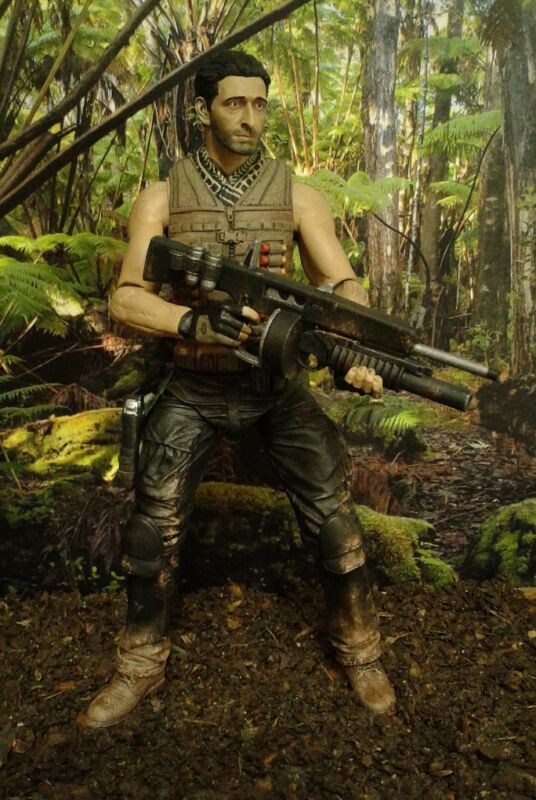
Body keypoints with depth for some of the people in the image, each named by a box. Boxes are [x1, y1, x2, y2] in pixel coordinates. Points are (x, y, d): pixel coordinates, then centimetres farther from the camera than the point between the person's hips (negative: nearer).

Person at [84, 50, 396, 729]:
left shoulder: (296, 196, 0)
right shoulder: (162, 197, -1)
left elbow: (341, 282, -7)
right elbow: (126, 298, -7)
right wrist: (194, 322, -28)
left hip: (278, 384, 0)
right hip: (192, 387, 0)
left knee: (333, 517, -1)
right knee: (152, 527, 1)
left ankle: (358, 649, 25)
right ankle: (141, 664, 25)